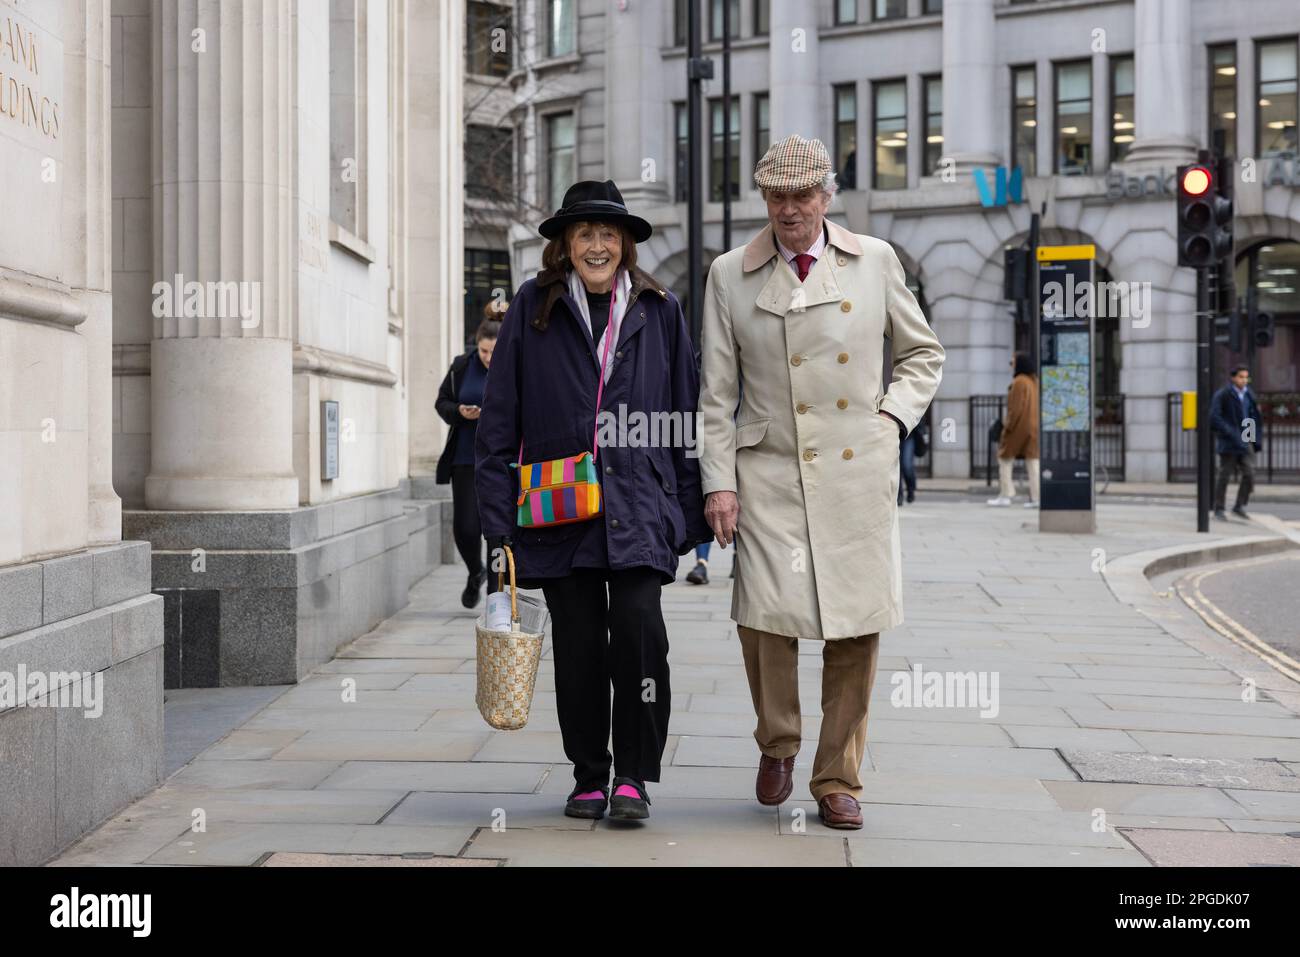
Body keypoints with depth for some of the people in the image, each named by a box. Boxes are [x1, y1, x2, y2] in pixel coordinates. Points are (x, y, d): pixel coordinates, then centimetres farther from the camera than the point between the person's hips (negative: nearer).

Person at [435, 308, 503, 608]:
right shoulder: (462, 366, 2)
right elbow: (442, 401, 11)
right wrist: (460, 412, -10)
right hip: (467, 459, 2)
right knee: (465, 527, -1)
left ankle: (495, 589, 9)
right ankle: (475, 574, 28)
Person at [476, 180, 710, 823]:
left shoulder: (659, 310, 9)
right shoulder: (533, 309, 6)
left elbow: (687, 417, 11)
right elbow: (499, 420, 5)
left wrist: (693, 518, 7)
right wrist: (499, 522, -1)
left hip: (639, 506, 0)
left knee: (638, 625, -15)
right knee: (577, 642, 2)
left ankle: (634, 775, -1)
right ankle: (589, 776, 19)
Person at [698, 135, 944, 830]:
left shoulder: (875, 261, 8)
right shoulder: (731, 275, 7)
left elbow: (922, 352, 20)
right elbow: (716, 393, 7)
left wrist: (894, 414, 4)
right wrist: (718, 481, -1)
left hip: (858, 471, 1)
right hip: (770, 471, -1)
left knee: (857, 629, 1)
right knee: (765, 615, -13)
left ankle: (837, 780, 16)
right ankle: (777, 744, 16)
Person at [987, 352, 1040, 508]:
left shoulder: (1019, 382, -14)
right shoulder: (1035, 381, 10)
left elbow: (1016, 408, -19)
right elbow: (1037, 406, 12)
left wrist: (1008, 426, -14)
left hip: (1019, 426, -7)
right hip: (1034, 428, 7)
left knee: (1005, 459, 4)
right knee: (1033, 461, 5)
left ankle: (1005, 496, 2)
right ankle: (1036, 497, 0)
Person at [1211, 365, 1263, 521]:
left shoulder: (1249, 395, 11)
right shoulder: (1222, 395, -8)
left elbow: (1254, 418, 18)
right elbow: (1214, 417, -15)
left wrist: (1257, 440, 9)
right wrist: (1230, 434, -21)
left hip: (1246, 442, 6)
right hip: (1228, 443, -6)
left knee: (1249, 474, -2)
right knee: (1224, 475, 0)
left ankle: (1239, 506, 10)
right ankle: (1218, 509, 9)